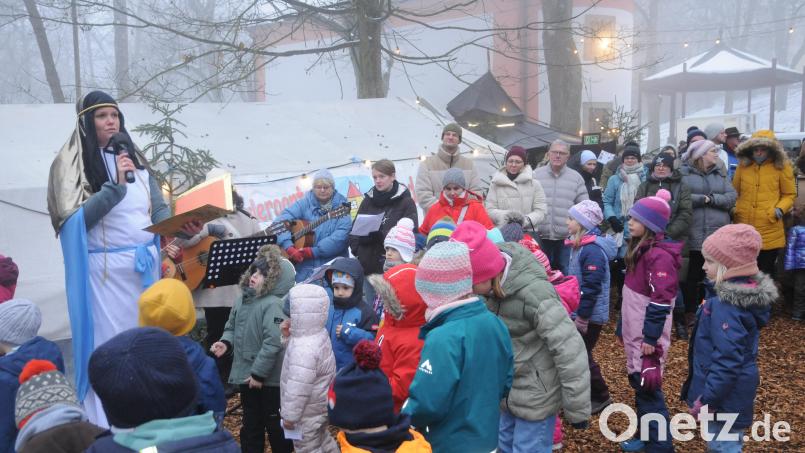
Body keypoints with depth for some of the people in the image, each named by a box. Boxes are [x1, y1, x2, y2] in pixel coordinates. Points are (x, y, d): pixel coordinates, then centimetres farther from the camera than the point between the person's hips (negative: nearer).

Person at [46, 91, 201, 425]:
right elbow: (77, 219, -14)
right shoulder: (73, 163, -4)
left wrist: (184, 226, -11)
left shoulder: (135, 158, 11)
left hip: (146, 264, 5)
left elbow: (159, 209, 8)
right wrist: (115, 186, -23)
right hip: (105, 269, -5)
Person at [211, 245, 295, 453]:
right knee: (250, 426, 21)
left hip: (269, 378, -8)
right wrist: (226, 343, -3)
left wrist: (258, 373, -23)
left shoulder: (273, 304, -20)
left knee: (275, 426, 8)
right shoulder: (243, 300, 6)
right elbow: (232, 328, 18)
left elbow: (273, 342, -25)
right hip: (246, 375, 8)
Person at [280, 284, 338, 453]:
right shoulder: (319, 334, -2)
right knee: (321, 439, 29)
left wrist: (289, 415, -18)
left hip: (308, 411, -10)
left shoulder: (304, 349, -35)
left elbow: (298, 388, -31)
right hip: (319, 404, 10)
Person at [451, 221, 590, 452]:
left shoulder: (533, 292, -31)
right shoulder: (490, 285, -9)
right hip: (505, 391, 7)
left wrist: (577, 409, -20)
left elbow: (569, 351, -28)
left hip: (535, 396, -7)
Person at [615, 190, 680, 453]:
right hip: (634, 333, 9)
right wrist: (621, 328, 21)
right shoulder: (639, 249, 11)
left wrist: (651, 337, -22)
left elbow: (660, 301, -23)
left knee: (648, 388, -3)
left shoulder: (660, 255, -19)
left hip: (647, 336, -9)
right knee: (638, 384, 17)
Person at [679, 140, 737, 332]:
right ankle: (690, 312, 14)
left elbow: (731, 198, 2)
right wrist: (703, 199, -12)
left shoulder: (720, 173, 14)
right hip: (693, 235, -4)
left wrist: (710, 198, -11)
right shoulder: (683, 173, 0)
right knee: (692, 275, 4)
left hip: (718, 234, 4)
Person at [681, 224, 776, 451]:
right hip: (735, 387, 10)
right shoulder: (746, 292, 3)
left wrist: (706, 400, -23)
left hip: (726, 392, -10)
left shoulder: (726, 306, -27)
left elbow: (727, 360, -29)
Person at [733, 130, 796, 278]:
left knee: (766, 273, 9)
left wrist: (780, 209, -15)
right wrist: (733, 210, 0)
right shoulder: (743, 166, 5)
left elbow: (789, 194, 2)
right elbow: (734, 192, 14)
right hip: (743, 230, 2)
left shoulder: (781, 166, -2)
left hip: (769, 231, -2)